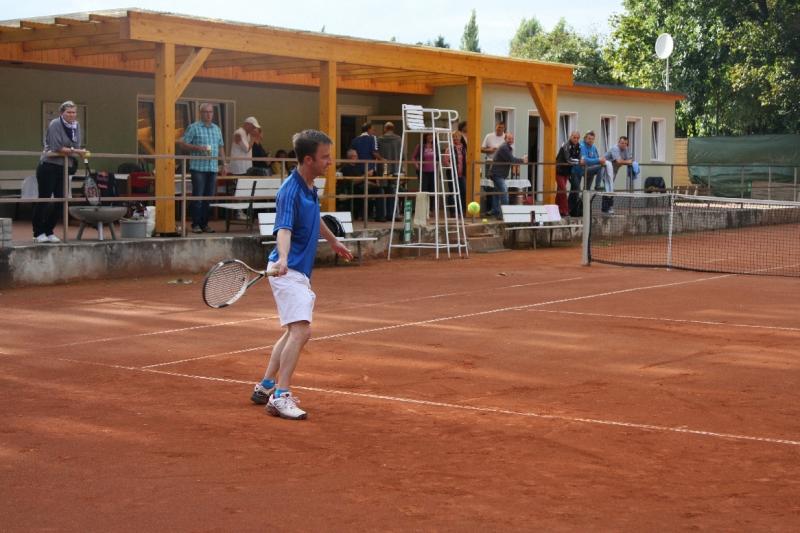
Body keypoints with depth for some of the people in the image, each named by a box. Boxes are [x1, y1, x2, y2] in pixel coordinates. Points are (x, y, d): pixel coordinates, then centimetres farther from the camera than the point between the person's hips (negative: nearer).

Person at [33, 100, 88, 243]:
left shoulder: (76, 126, 7)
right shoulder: (55, 124, -11)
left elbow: (77, 146, 3)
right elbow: (56, 148, -18)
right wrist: (74, 151, -19)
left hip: (65, 168, 6)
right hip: (49, 166, -6)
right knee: (44, 199, -1)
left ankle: (49, 232, 15)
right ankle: (38, 233, 5)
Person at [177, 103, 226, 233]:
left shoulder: (217, 129, 16)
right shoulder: (193, 128, -1)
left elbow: (221, 147, 21)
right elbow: (183, 144, -4)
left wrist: (224, 164, 16)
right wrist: (197, 148, -16)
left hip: (213, 168, 5)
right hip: (198, 167, -5)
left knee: (209, 197, 5)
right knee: (197, 196, -5)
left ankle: (204, 224, 12)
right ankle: (195, 224, 1)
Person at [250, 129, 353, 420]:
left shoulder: (309, 187, 9)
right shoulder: (290, 191, -20)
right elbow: (283, 230, -33)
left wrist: (333, 241, 43)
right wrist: (282, 259, -51)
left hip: (300, 272, 10)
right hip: (288, 271, -10)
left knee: (294, 332, 19)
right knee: (300, 330, -21)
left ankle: (265, 387, 28)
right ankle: (280, 396, -21)